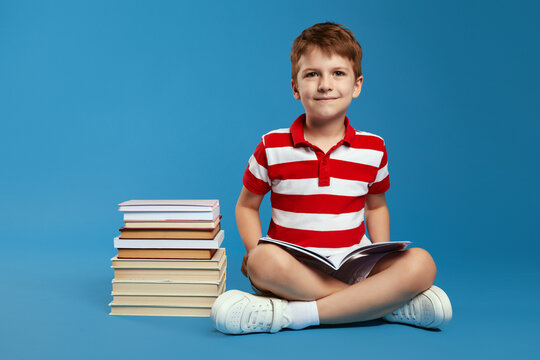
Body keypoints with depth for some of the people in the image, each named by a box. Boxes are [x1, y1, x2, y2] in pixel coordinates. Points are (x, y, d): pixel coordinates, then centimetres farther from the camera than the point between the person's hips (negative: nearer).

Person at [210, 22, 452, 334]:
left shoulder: (373, 148, 5)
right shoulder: (273, 147, 0)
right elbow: (246, 205, 9)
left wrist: (383, 260, 2)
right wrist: (257, 252, -10)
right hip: (292, 266, -2)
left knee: (421, 264, -24)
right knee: (265, 262, -36)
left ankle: (292, 314, -27)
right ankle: (384, 302, -23)